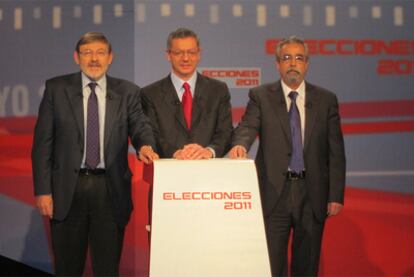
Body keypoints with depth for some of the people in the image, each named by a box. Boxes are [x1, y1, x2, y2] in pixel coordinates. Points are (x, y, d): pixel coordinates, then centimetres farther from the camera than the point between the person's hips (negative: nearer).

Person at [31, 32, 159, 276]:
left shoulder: (127, 92, 6)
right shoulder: (56, 89, 3)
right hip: (67, 189, 0)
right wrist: (43, 190, -6)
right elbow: (43, 142, 1)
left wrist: (145, 145, -29)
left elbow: (140, 125, -5)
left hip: (110, 190, 1)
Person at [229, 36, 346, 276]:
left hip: (312, 195, 2)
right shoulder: (261, 96, 4)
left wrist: (336, 195, -1)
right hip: (274, 193, -1)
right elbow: (247, 127, -12)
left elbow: (336, 152, 4)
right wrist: (240, 145, -35)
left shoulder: (326, 100, 6)